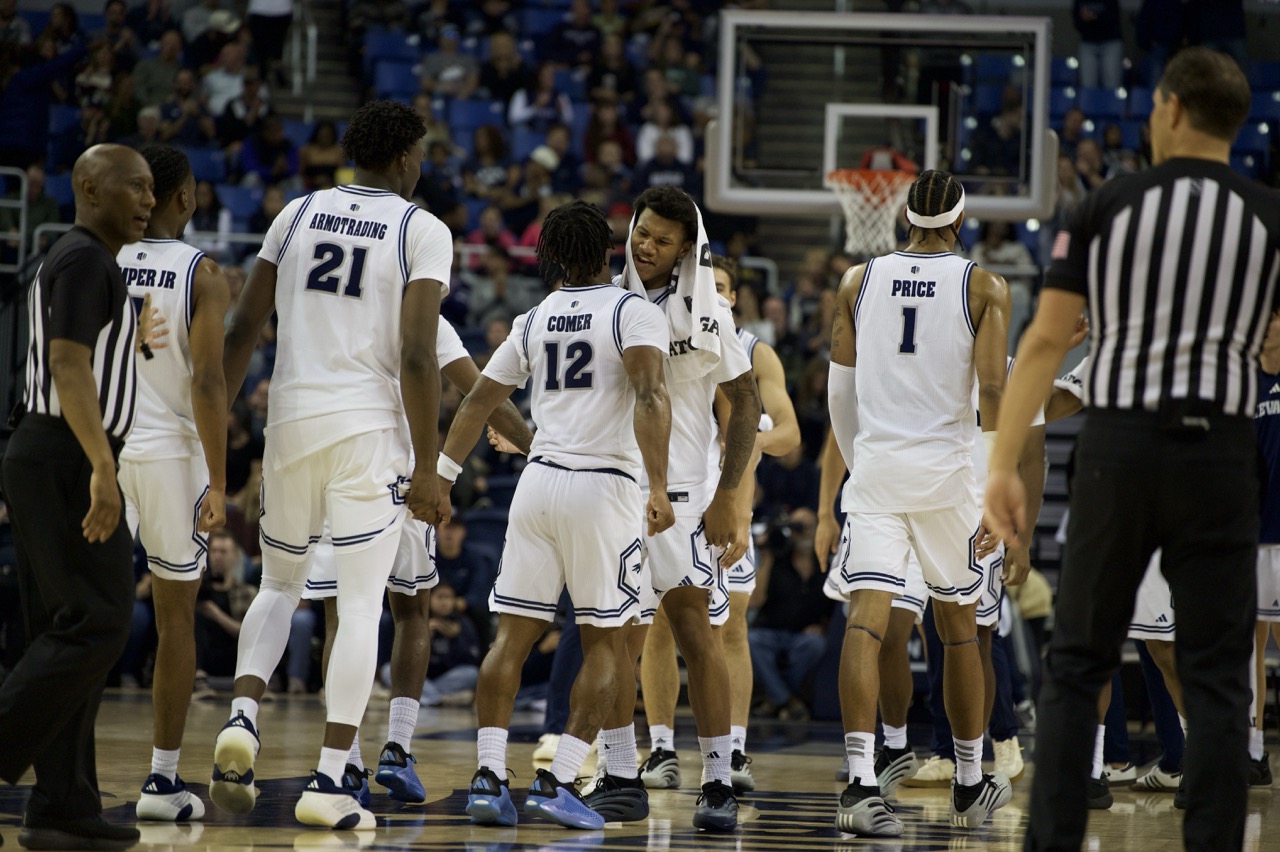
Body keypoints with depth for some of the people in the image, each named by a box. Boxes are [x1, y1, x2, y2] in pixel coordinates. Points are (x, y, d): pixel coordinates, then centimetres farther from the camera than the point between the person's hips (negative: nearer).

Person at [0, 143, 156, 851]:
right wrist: (102, 468, -26)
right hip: (67, 461, -10)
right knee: (96, 625, -12)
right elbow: (68, 367, -21)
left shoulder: (75, 262, 20)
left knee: (65, 633, 7)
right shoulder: (86, 261, -11)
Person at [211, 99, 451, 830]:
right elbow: (418, 358, -11)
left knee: (280, 585, 20)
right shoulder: (423, 229, -3)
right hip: (369, 427, -4)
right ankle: (329, 781, -3)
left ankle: (243, 718, -5)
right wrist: (426, 468, -7)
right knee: (361, 606, 2)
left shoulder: (298, 214, 10)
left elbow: (243, 331, 7)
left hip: (291, 420, 4)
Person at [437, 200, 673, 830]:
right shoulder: (633, 313, -2)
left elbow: (478, 400, 17)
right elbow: (649, 397, -17)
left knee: (512, 634, 5)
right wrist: (658, 487, -21)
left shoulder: (534, 320, 14)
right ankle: (557, 781, -5)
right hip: (603, 484, -5)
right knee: (608, 643, 5)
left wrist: (442, 475, 25)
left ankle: (489, 777, -5)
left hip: (538, 481, 5)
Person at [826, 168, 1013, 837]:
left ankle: (861, 783, -26)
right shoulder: (983, 287, -2)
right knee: (958, 626, 15)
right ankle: (971, 785, 27)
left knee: (866, 619, -9)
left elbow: (839, 391, 10)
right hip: (946, 469, -1)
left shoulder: (859, 281, 6)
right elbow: (992, 390, -10)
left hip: (875, 465, 1)